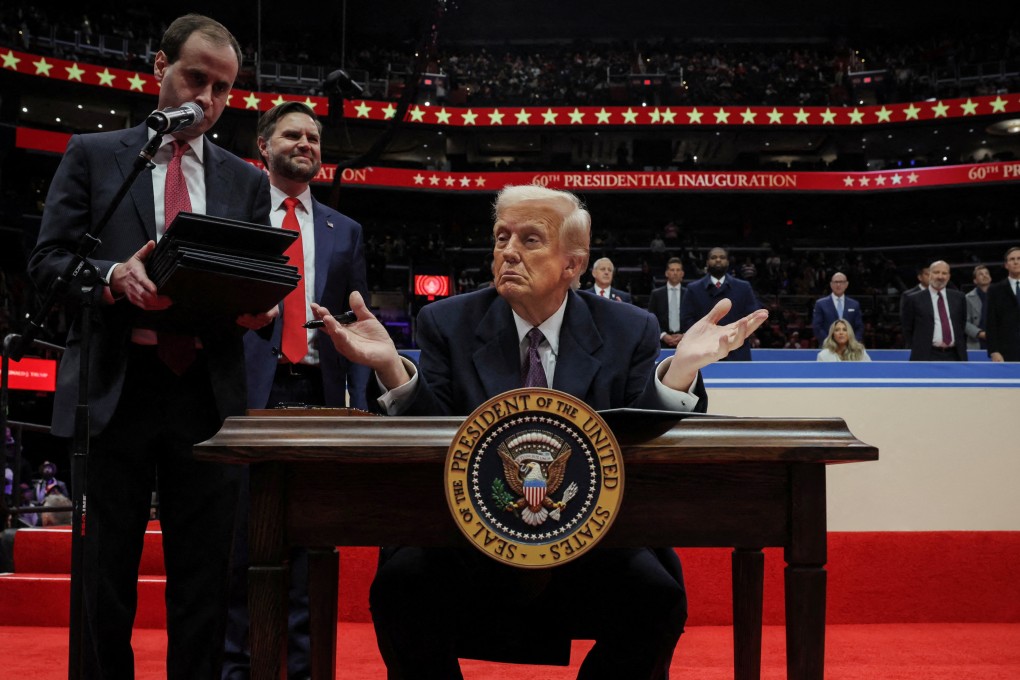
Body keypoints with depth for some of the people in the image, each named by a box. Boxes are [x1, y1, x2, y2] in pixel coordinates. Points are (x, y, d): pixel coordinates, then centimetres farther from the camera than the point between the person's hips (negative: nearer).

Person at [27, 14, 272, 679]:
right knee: (107, 575, 5)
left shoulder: (247, 182, 15)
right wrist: (115, 275, -17)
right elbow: (48, 260, 3)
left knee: (204, 576, 5)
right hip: (115, 388, -1)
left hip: (208, 394, 2)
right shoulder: (93, 154, 9)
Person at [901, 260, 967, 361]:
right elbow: (907, 330, 5)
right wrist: (917, 351, 0)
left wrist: (962, 350, 13)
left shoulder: (958, 297, 13)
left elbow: (963, 326, 19)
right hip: (927, 357, -4)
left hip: (954, 356, 4)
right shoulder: (914, 300, 2)